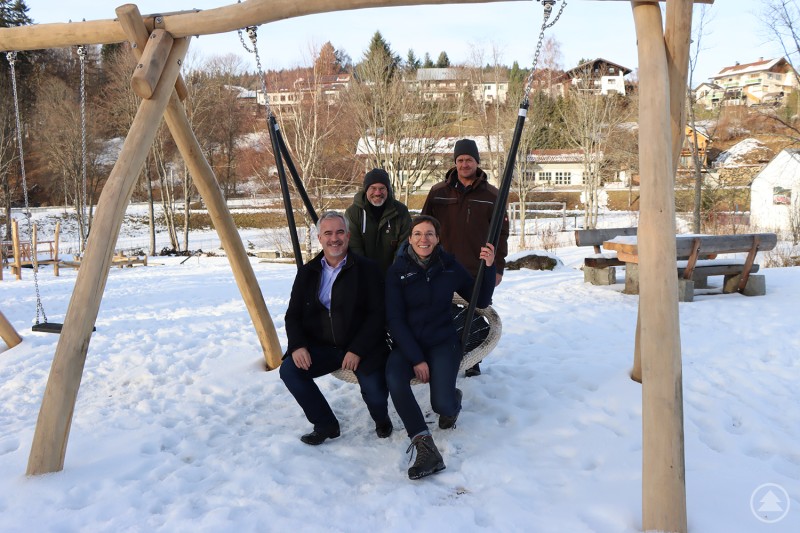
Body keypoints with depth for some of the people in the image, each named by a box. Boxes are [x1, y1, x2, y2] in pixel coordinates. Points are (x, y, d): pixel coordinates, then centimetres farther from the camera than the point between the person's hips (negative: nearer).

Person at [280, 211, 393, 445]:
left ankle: (381, 418, 18)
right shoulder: (308, 272, 8)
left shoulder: (366, 269, -4)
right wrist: (298, 345, -12)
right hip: (322, 347, 4)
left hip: (363, 348, -3)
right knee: (289, 369, -19)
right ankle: (326, 424, 1)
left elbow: (377, 314, -10)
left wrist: (357, 351, -20)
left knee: (375, 393, -23)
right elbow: (293, 314, 8)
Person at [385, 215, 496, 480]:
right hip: (408, 343, 0)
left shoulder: (449, 266, 1)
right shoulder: (397, 271, -4)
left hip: (443, 342, 0)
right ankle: (426, 448, -29)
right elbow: (394, 319, -7)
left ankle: (454, 400, 18)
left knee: (442, 405, -21)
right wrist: (416, 359, -16)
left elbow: (481, 301, 8)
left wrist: (489, 267, -7)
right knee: (394, 378, -33)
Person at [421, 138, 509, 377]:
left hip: (478, 270, -1)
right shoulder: (438, 192, 3)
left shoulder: (491, 195, 0)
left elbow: (501, 232, 1)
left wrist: (498, 267, -2)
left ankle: (473, 362, 25)